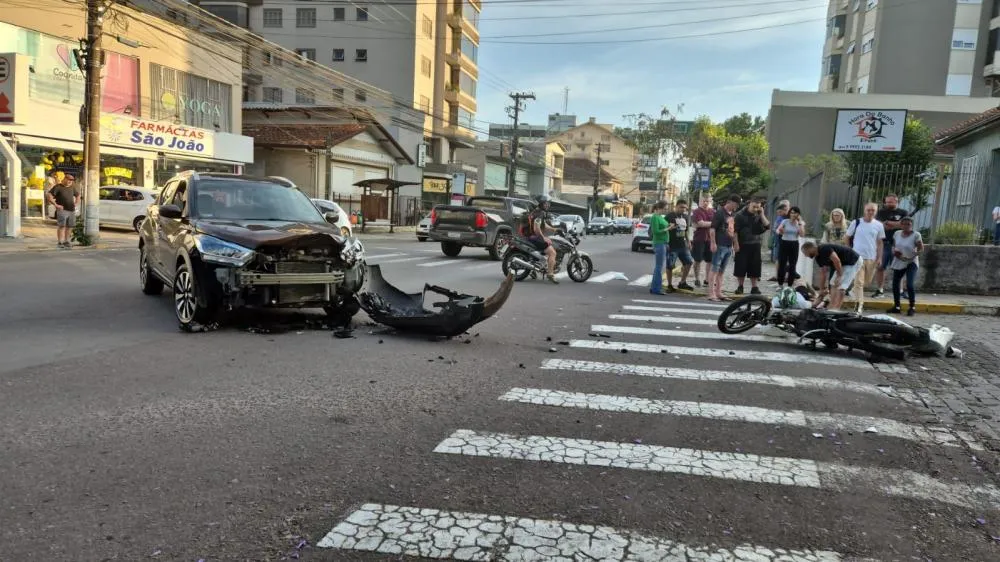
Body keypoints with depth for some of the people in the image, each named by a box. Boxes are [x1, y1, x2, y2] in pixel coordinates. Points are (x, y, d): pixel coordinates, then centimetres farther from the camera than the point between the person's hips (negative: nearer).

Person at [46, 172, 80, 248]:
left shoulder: (72, 187, 16)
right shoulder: (58, 187, -3)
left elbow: (78, 196, 31)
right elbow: (49, 196, -8)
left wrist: (76, 204, 16)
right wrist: (56, 205, -12)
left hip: (72, 210, 6)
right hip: (62, 210, -6)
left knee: (69, 227, 5)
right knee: (61, 226, -9)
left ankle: (66, 241, 14)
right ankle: (60, 242, -6)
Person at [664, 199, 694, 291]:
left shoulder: (686, 217, 13)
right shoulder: (669, 216, -8)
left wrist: (688, 241, 19)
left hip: (683, 245, 7)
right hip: (672, 246, -7)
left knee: (689, 262, 4)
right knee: (670, 266, -2)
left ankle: (682, 283, 18)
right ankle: (669, 285, 11)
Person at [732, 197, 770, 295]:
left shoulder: (758, 216, 8)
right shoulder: (740, 215, -3)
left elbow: (767, 226, -2)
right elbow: (735, 230, -6)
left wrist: (762, 214, -6)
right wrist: (736, 243, -11)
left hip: (755, 245, 3)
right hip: (742, 245, -3)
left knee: (755, 267, 4)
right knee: (741, 266, 0)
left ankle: (754, 287, 10)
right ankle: (740, 286, 12)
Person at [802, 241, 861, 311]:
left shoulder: (824, 249, -23)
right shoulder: (818, 257, 6)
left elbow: (836, 260, -31)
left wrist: (839, 276, -23)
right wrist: (822, 289, 14)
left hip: (853, 261, -10)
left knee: (840, 287, -13)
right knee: (833, 285, 8)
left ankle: (834, 310, -11)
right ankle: (832, 309, 10)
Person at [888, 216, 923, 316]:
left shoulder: (916, 235, -11)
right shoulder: (897, 233, 3)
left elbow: (921, 249, -9)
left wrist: (913, 256, -23)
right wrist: (894, 251, -6)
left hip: (911, 263, -5)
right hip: (898, 263, 5)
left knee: (910, 285, -17)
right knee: (895, 284, 8)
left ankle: (912, 307, -3)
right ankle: (897, 307, 22)